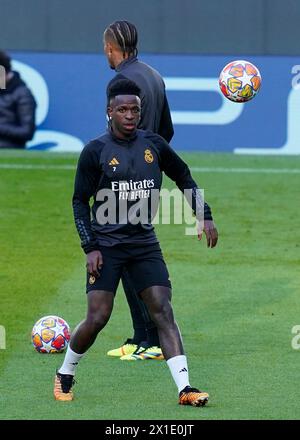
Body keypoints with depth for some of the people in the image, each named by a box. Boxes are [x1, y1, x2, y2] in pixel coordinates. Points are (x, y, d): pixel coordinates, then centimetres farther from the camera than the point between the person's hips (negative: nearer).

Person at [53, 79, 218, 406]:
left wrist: (205, 216, 10)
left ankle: (184, 389, -15)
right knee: (97, 318, -9)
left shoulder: (153, 144, 5)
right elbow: (80, 201, 0)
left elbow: (184, 177, 19)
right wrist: (90, 248, -8)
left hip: (145, 243, 3)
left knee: (163, 312, -10)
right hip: (106, 244, -3)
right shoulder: (95, 151, -5)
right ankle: (64, 376, 16)